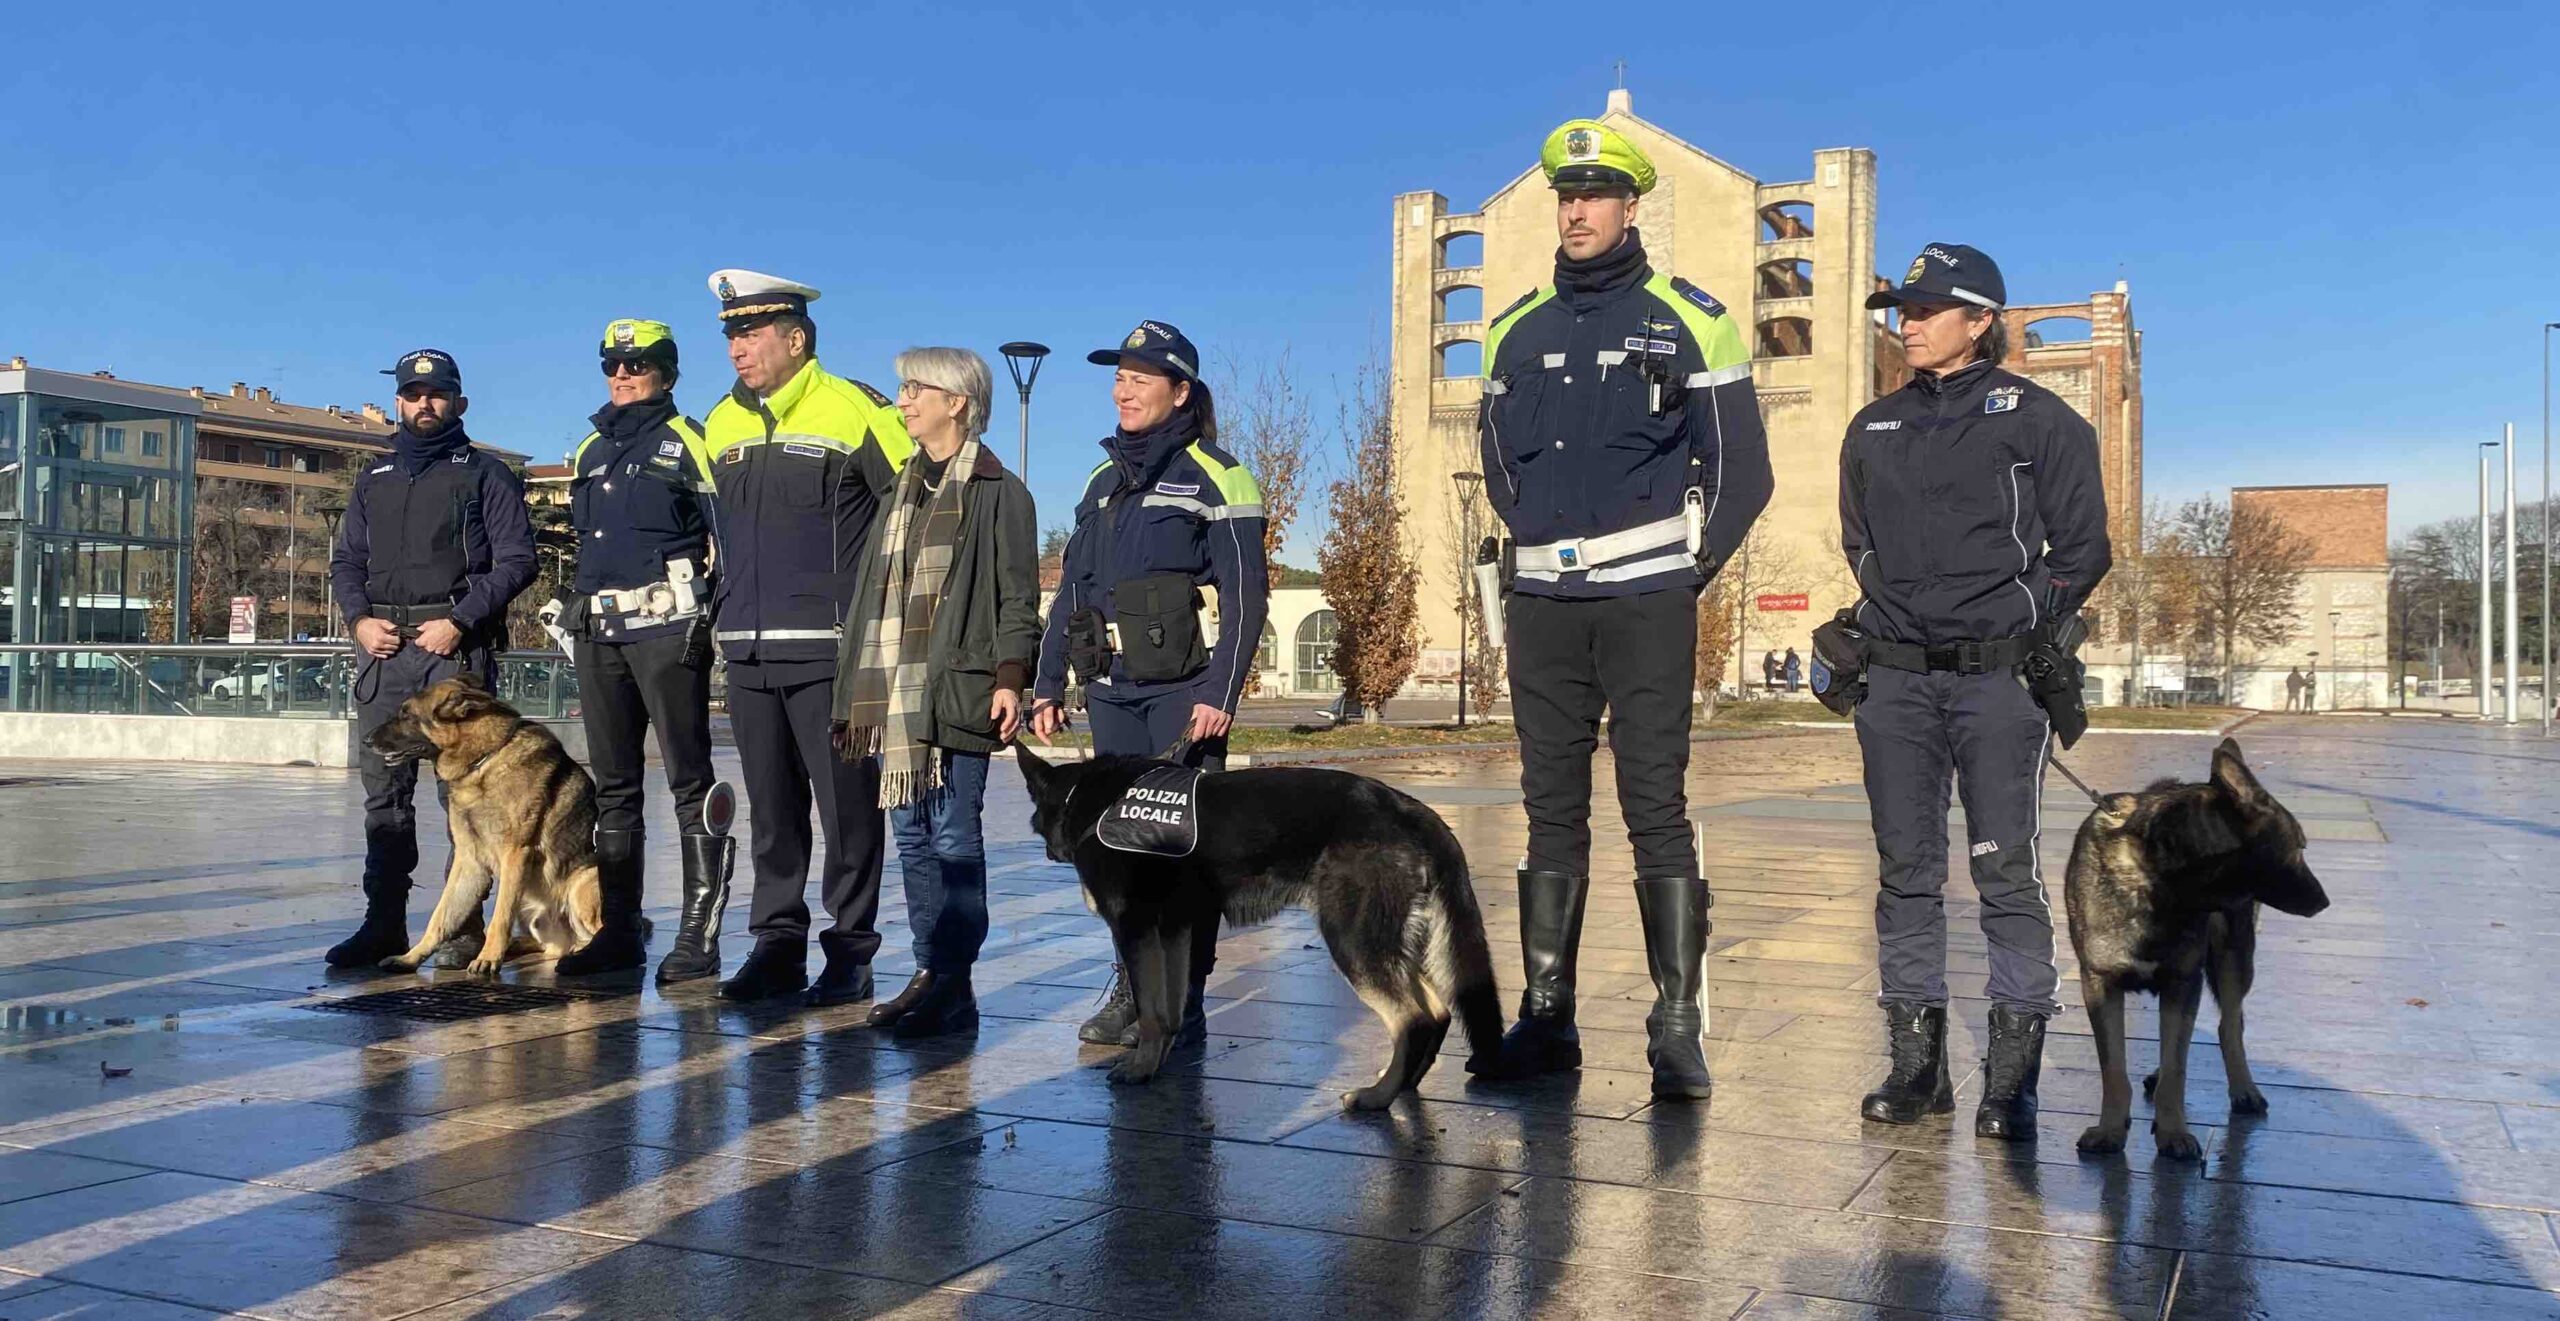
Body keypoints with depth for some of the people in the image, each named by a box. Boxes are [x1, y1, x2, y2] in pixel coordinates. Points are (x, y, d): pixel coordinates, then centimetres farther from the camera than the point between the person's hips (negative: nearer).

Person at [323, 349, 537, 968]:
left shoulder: (484, 473, 6)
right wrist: (359, 618, 2)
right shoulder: (374, 479, 22)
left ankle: (466, 925, -3)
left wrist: (459, 622, -12)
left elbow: (516, 559, -2)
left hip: (456, 645, -5)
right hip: (383, 646, 5)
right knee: (383, 788, 4)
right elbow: (345, 560, 21)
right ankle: (384, 922, 9)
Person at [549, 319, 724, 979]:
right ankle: (619, 930, 17)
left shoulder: (687, 442, 0)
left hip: (667, 627, -7)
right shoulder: (589, 450, 20)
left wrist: (710, 615, -9)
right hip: (598, 630, 7)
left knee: (689, 781, -7)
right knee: (613, 786, 10)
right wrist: (578, 611, 21)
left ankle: (700, 935, -6)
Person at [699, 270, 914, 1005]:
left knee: (846, 803, -1)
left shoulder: (852, 410, -6)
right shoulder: (722, 423, 14)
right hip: (747, 652, 6)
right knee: (770, 806, 11)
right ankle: (777, 943, 20)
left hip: (829, 649, -6)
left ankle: (850, 951, 9)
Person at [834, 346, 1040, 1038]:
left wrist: (1009, 681, -15)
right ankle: (930, 973, 15)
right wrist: (859, 684, 18)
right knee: (913, 836, 8)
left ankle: (953, 987, -2)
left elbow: (1018, 600, -5)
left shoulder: (998, 492, -1)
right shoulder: (903, 490, 20)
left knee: (954, 836, -6)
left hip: (958, 689, -7)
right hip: (897, 694, 7)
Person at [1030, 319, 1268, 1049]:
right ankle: (1133, 988, 20)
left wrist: (1220, 694, -16)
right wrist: (1047, 684, 13)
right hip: (1110, 690, 7)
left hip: (1180, 692, -6)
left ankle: (1182, 1003, 5)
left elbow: (1245, 597, -10)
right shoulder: (1103, 481, 16)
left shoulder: (1214, 477, -4)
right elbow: (1071, 590, 19)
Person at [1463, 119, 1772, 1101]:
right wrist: (1546, 542, 11)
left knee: (1657, 810, -6)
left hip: (1646, 603, -4)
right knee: (1551, 811, 7)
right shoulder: (1518, 329, 13)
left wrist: (1687, 569, -1)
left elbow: (1741, 469, 1)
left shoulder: (1687, 319, 1)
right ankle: (1546, 1017, 15)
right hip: (1542, 605, 5)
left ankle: (1679, 1029, -1)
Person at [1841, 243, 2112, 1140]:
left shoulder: (2036, 418, 3)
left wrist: (2020, 620, -2)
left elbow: (2083, 547, 5)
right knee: (1905, 870, 5)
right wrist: (1882, 614, 13)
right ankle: (1916, 1063, 12)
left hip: (1996, 676, -4)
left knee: (2006, 870, -4)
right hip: (1896, 678, 4)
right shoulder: (1873, 429, 15)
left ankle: (2012, 1078, 3)